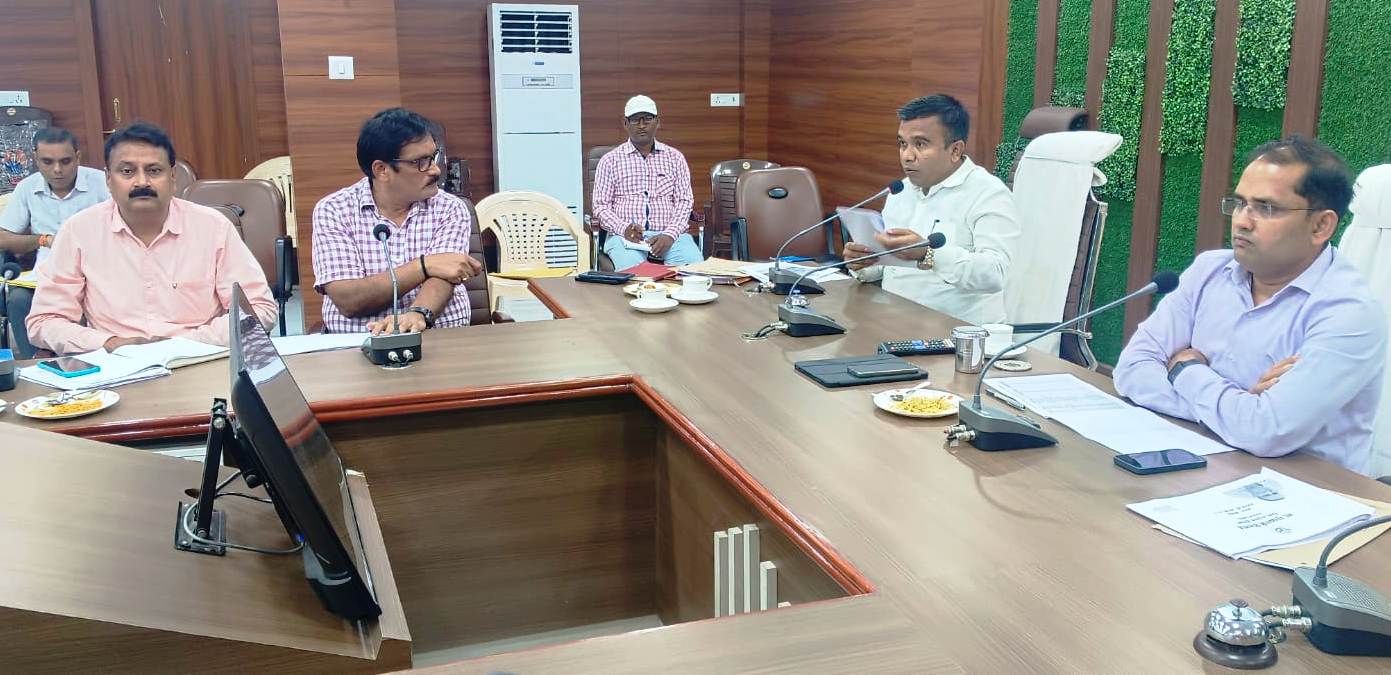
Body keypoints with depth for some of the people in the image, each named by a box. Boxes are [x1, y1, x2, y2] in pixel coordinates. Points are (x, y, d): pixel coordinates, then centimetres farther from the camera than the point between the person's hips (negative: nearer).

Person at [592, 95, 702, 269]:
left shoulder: (675, 157, 16)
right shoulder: (610, 160, 12)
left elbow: (684, 201, 8)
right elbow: (600, 206, 6)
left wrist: (669, 235, -11)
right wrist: (624, 229, -14)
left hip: (670, 233, 2)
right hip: (625, 235, -2)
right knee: (631, 269, -36)